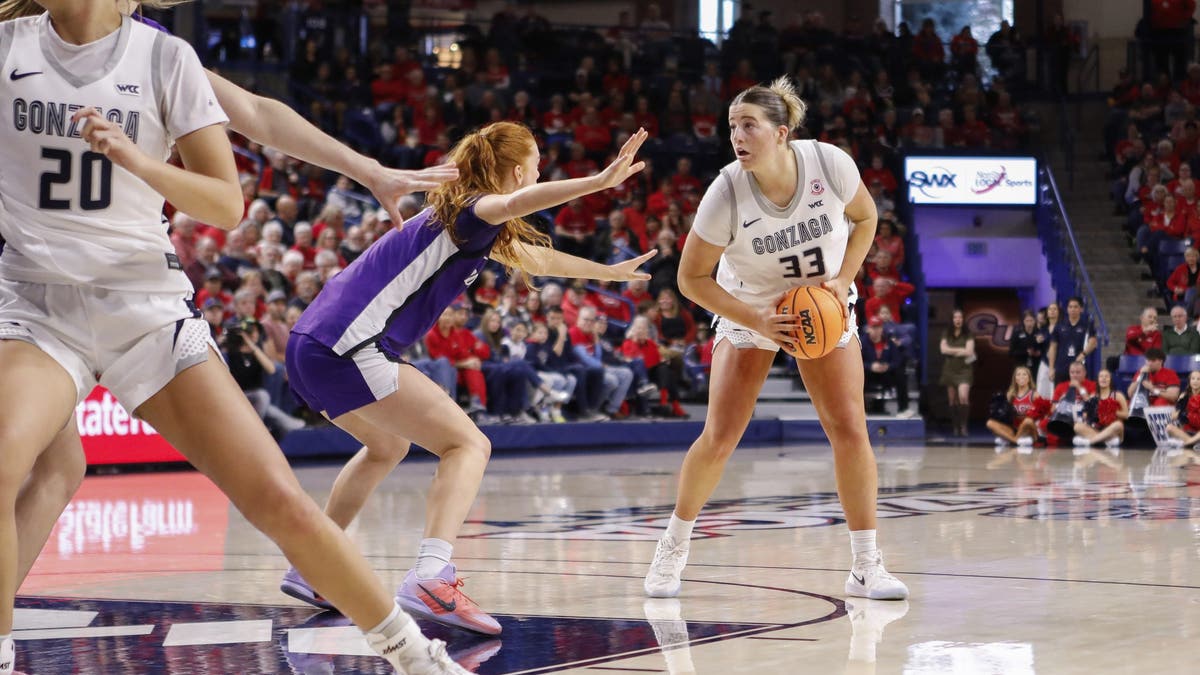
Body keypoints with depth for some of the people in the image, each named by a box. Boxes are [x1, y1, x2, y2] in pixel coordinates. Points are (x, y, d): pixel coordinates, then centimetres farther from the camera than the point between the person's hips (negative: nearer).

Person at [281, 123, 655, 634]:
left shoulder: (465, 219, 23)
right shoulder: (471, 211, -5)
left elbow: (535, 259, 42)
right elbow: (515, 203, -31)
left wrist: (609, 271, 53)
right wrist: (599, 181, -42)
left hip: (310, 348, 10)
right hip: (346, 347, -10)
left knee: (387, 446, 33)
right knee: (468, 445, -10)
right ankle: (429, 577, -30)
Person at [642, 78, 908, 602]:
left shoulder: (830, 164, -22)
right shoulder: (727, 193, -26)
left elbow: (864, 217, -1)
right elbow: (692, 278, -16)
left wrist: (843, 279, -15)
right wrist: (756, 321, -24)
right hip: (748, 310, -1)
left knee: (850, 430, -9)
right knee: (719, 436, -7)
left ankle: (866, 566, 2)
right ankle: (673, 548, 15)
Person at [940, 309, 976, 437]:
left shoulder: (968, 335, 3)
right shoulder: (946, 335, 10)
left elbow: (969, 351, -9)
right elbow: (943, 349, -4)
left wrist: (952, 351, -3)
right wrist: (961, 350, -7)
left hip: (964, 370, -3)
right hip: (950, 369, 3)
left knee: (963, 396, -21)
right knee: (952, 400, 2)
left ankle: (964, 425, -13)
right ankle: (955, 427, 9)